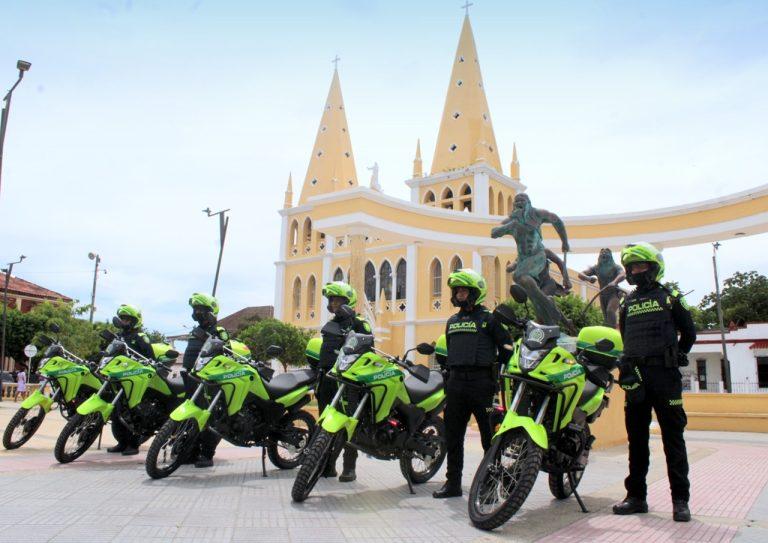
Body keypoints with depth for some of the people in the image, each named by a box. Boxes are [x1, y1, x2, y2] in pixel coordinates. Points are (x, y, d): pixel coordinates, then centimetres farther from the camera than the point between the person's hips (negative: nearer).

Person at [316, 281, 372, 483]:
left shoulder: (358, 322, -4)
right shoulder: (331, 323, 20)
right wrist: (318, 372, 24)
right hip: (327, 376, 8)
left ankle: (349, 467, 1)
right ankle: (328, 465, 20)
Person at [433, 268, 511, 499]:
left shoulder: (489, 319, 1)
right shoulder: (452, 321, 19)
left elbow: (507, 347, 0)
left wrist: (500, 375, -5)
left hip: (481, 382, -6)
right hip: (456, 382, 6)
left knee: (490, 435, -1)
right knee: (453, 435, 9)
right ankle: (453, 482, 19)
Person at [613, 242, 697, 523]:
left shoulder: (670, 297, 5)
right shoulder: (627, 302, 17)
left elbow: (689, 332, 10)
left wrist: (676, 356, 5)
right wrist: (627, 365, 12)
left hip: (665, 374, -4)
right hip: (636, 376, 4)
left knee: (673, 437, -1)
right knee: (637, 437, 7)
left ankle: (680, 499, 5)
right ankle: (636, 496, 13)